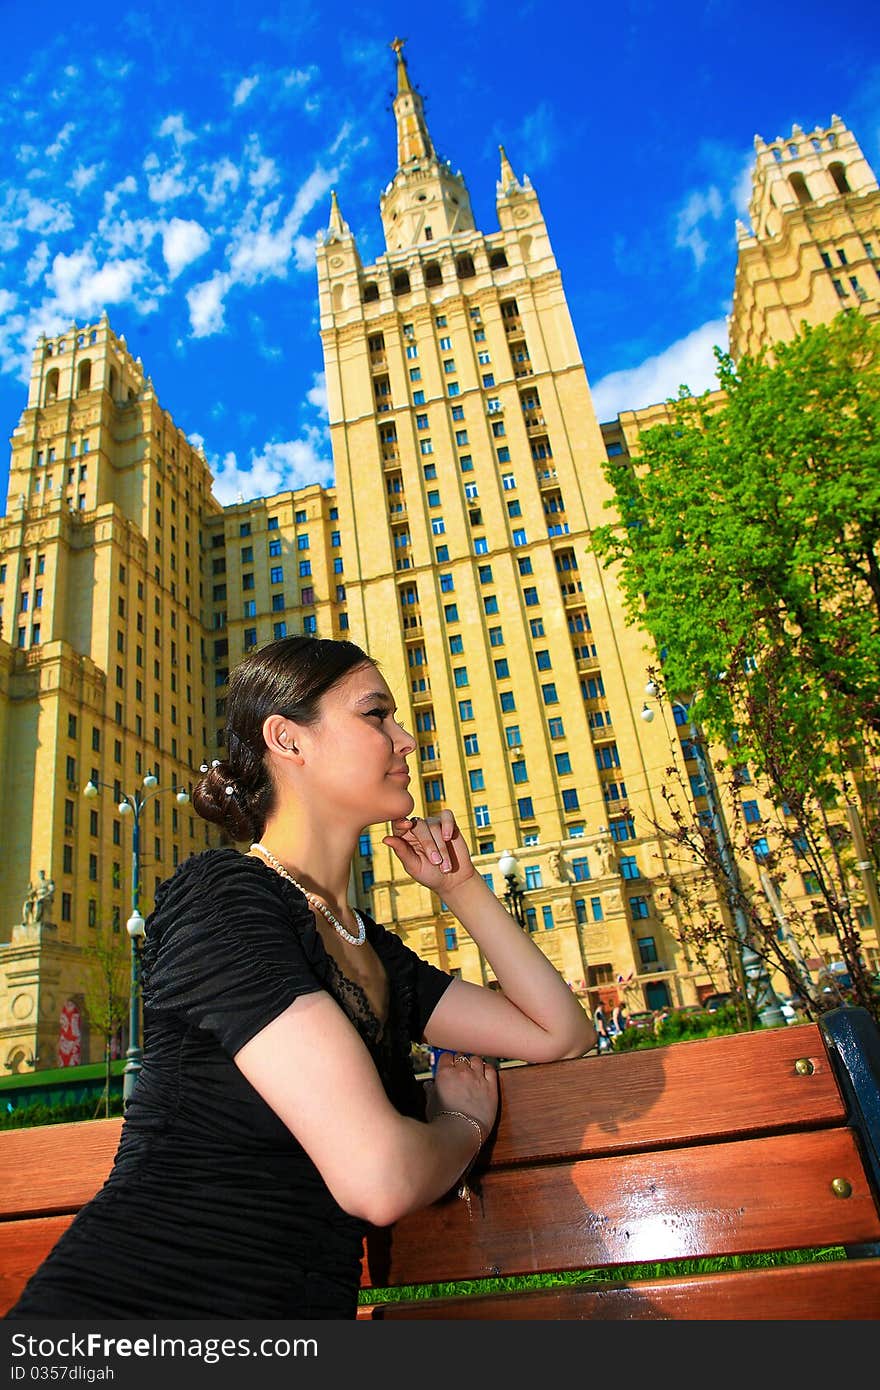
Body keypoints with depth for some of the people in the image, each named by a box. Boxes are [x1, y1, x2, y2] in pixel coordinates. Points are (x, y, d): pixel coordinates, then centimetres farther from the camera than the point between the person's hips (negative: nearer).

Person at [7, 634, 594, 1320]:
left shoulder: (375, 952, 10)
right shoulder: (223, 893, -16)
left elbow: (560, 1033, 12)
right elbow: (379, 1177, -22)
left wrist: (462, 886, 7)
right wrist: (465, 1120, 0)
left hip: (302, 1306, 6)